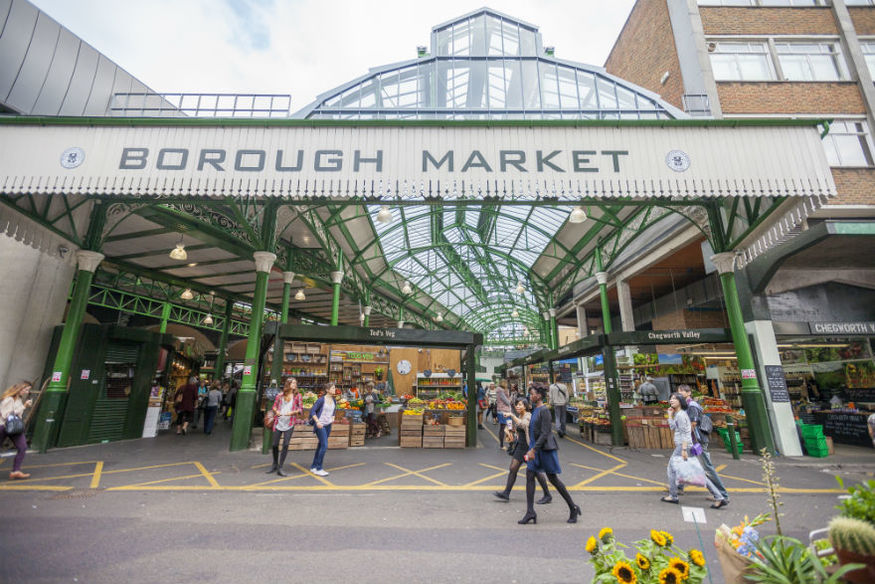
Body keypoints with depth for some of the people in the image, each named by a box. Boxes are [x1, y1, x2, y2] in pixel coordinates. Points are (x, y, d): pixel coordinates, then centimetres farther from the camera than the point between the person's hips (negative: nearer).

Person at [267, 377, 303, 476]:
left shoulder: (297, 395, 1)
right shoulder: (280, 395, 5)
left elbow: (301, 409, 2)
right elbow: (274, 406, 14)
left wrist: (292, 412, -15)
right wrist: (276, 411, -7)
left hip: (289, 423, -2)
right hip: (279, 422, 2)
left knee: (285, 445, -8)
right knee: (275, 444, 8)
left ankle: (280, 468, 3)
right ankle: (275, 465, 30)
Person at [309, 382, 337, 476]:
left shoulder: (333, 400, 8)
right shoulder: (322, 399, -13)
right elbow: (312, 411, -12)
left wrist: (333, 418, 5)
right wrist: (317, 422, -18)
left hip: (328, 425, 7)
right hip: (320, 425, -7)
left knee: (321, 446, 13)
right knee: (324, 446, -12)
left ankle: (313, 467, 25)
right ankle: (318, 469, -1)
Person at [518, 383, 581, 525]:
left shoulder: (544, 410, -17)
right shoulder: (535, 408, 10)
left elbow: (545, 433, -21)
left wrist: (533, 450, -21)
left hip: (545, 449, -9)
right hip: (535, 447, 9)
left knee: (553, 479, 4)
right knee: (529, 476, 3)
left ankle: (573, 508, 24)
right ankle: (530, 512, 8)